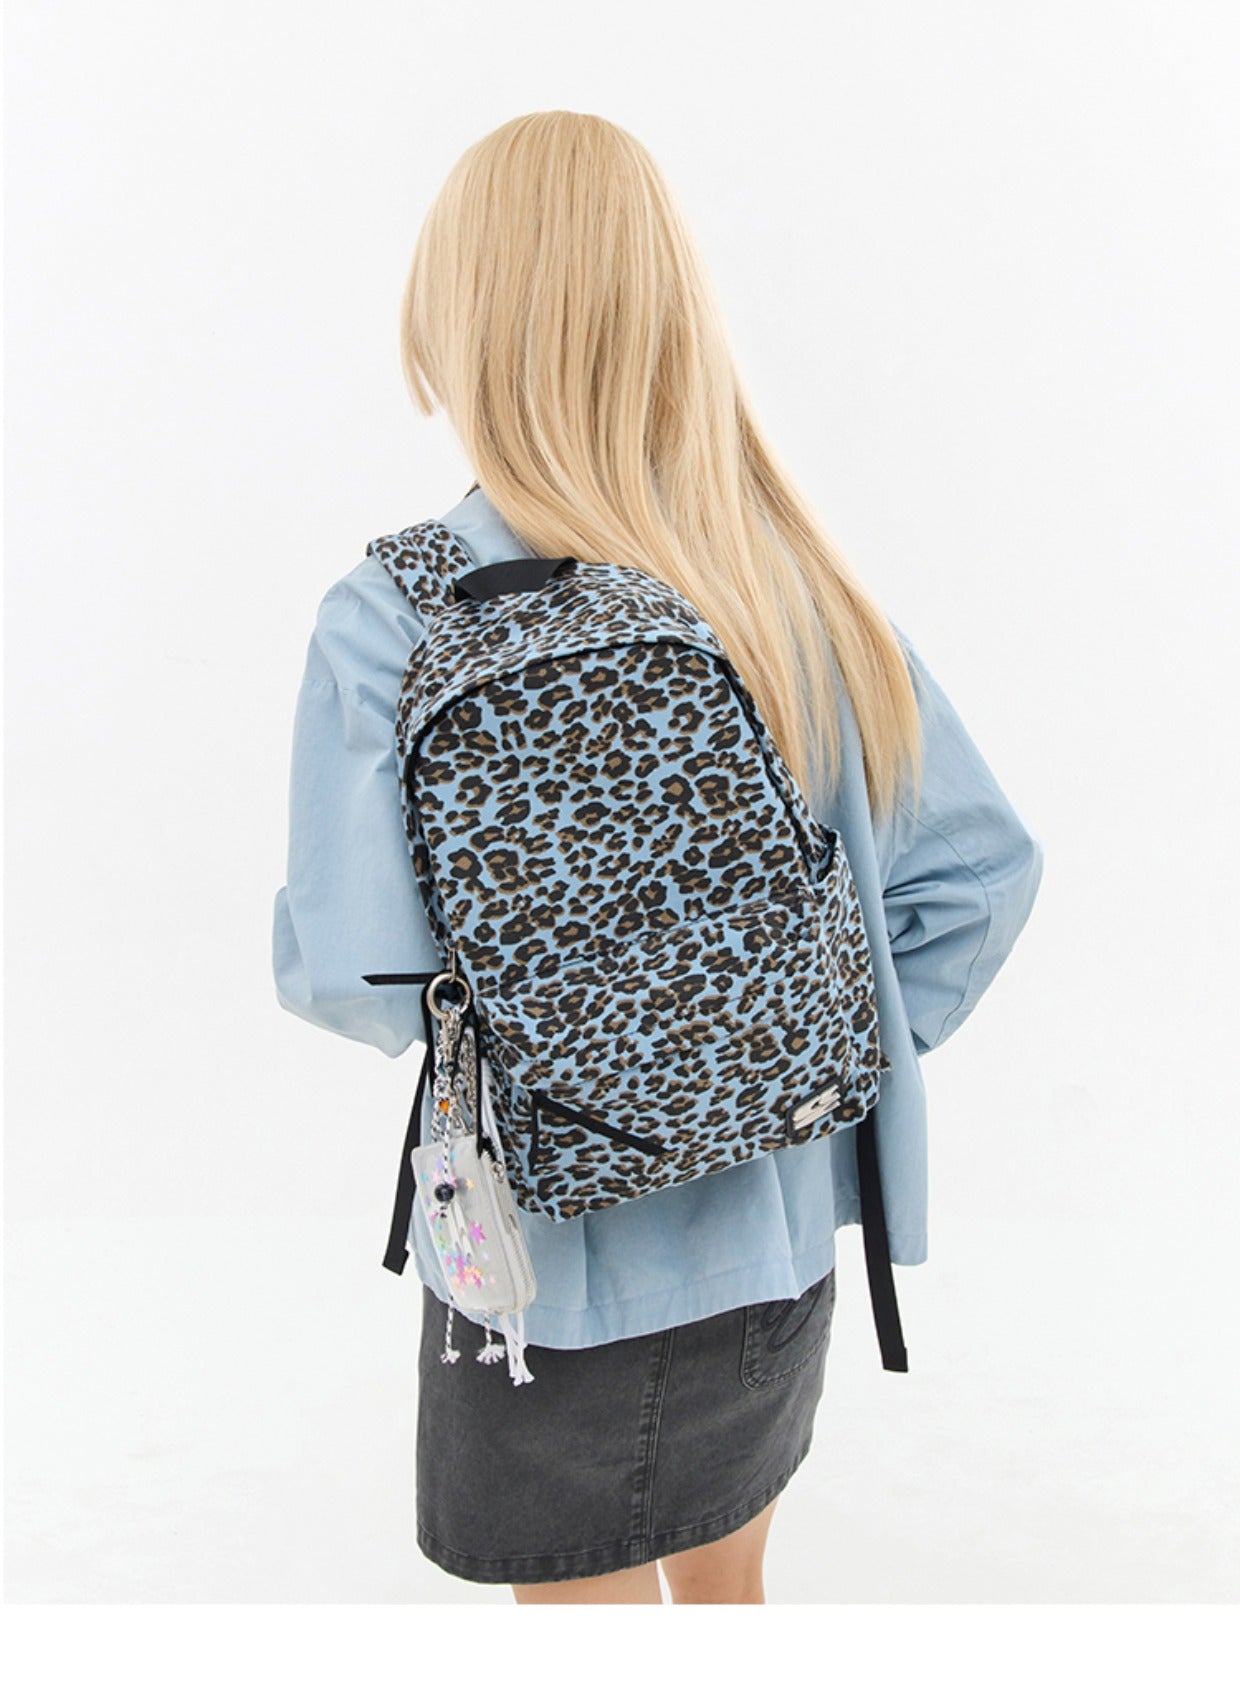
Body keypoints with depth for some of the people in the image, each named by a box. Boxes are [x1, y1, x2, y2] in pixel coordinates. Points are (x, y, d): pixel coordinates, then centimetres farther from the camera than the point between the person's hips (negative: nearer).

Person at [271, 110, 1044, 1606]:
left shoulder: (395, 617, -20)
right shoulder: (799, 582, -7)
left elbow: (353, 978, -19)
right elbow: (982, 866, -5)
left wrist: (297, 948, 2)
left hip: (562, 1271, -4)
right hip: (776, 1238, 4)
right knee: (727, 1591, 28)